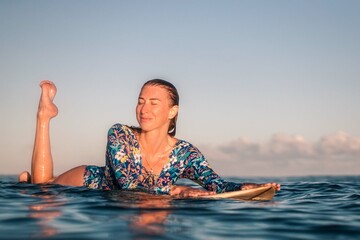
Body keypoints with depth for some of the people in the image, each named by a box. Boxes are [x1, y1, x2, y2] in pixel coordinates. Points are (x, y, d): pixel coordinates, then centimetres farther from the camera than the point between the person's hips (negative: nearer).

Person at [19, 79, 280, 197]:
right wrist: (177, 191, -48)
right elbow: (127, 186, -38)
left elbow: (218, 185, -34)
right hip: (89, 182, -2)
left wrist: (249, 187, -54)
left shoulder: (186, 153, -25)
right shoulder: (119, 135, -31)